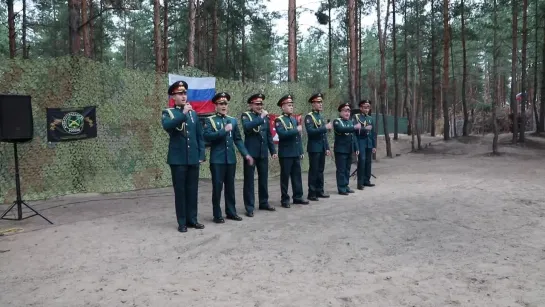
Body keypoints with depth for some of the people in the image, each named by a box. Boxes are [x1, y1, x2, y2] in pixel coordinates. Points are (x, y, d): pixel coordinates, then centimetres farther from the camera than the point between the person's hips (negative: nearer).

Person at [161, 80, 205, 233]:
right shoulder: (168, 113, 2)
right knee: (180, 191, 1)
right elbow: (167, 126, -22)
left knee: (192, 190, 7)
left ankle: (192, 219, 17)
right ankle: (182, 222, 8)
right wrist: (183, 114, -25)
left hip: (193, 158, 4)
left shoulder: (193, 113, 13)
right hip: (178, 159, -3)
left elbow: (200, 136, 14)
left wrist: (201, 155, 7)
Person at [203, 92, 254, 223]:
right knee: (217, 187, -1)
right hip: (217, 159, -4)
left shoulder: (233, 120, 13)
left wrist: (246, 154, 3)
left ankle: (231, 212, 21)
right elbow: (207, 136, -15)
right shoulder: (209, 120, 0)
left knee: (230, 186, 11)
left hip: (231, 159, 4)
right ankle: (217, 215, 9)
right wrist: (224, 130, -19)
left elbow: (238, 139, 12)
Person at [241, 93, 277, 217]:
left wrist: (273, 151, 11)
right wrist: (261, 118, -23)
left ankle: (264, 202, 26)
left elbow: (269, 135, 16)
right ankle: (249, 207, 5)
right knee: (249, 180, 0)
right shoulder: (246, 115, -3)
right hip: (250, 152, -5)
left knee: (263, 179, 13)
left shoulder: (265, 117, 12)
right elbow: (247, 127, -26)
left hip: (263, 153, 5)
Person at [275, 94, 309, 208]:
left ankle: (298, 197, 18)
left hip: (296, 153, 6)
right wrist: (296, 130, -19)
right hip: (285, 154, -6)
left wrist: (301, 151, 12)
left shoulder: (294, 119, 16)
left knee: (297, 176, 9)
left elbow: (298, 137, 16)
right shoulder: (279, 120, -5)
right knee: (285, 176, 1)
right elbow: (282, 134, -22)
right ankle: (285, 199, 8)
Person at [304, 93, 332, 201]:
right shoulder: (309, 117, -8)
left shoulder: (320, 117, 16)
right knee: (313, 171, -3)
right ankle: (311, 194, 2)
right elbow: (310, 131, -23)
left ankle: (320, 191, 19)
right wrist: (325, 127, -23)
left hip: (322, 148, 7)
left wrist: (327, 148, 14)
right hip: (314, 148, -7)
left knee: (320, 170, 11)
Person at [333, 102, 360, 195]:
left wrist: (356, 148, 12)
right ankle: (341, 188, 0)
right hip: (340, 150, -7)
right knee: (341, 170, -4)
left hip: (349, 150, 7)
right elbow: (341, 129, -27)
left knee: (347, 169, 10)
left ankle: (346, 186, 18)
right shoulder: (337, 121, -5)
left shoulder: (351, 122, 17)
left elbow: (353, 136, 19)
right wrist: (354, 127, -31)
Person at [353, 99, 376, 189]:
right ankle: (360, 182, -10)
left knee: (368, 161, 5)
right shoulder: (356, 117, 0)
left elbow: (373, 133, 15)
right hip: (360, 142, -5)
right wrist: (364, 128, -22)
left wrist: (374, 146, 14)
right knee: (362, 160, -12)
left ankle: (366, 180, 14)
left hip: (369, 142, 5)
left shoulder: (371, 118, 15)